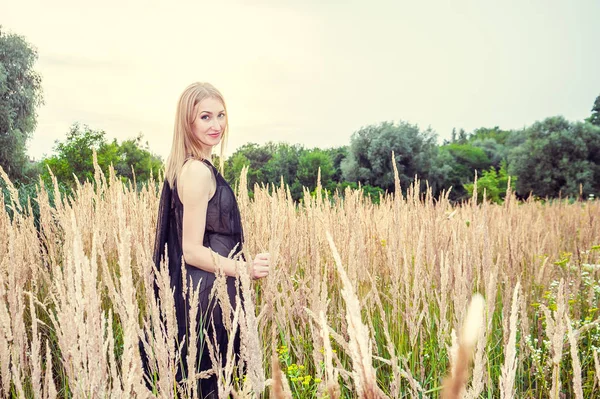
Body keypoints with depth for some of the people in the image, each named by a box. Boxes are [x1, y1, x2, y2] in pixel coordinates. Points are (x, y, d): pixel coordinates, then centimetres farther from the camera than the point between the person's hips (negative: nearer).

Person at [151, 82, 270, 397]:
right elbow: (192, 251, -20)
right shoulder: (198, 171, -19)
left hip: (195, 292, 10)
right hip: (206, 296, -10)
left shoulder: (184, 167, 10)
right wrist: (246, 270, -23)